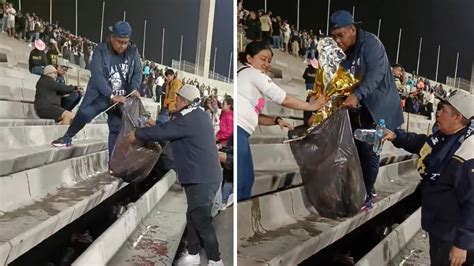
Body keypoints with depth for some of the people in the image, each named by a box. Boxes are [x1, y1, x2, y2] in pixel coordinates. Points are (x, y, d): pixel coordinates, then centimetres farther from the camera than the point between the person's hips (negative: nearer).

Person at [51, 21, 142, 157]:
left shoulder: (133, 51, -6)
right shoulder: (101, 50, -15)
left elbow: (138, 72, 1)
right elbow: (97, 75, -24)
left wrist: (134, 89, -19)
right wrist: (112, 95, -33)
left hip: (121, 98, 2)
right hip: (100, 94, -2)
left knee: (117, 129, 1)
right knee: (84, 114, -19)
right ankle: (67, 138, 10)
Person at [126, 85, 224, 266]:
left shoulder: (188, 119, -18)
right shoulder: (196, 116, 14)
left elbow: (163, 132, -18)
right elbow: (171, 130, 25)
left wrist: (137, 134, -5)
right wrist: (155, 125, 24)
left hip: (202, 179, -10)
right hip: (201, 176, 10)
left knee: (201, 220, -3)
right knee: (193, 216, 17)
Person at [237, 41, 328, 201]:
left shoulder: (249, 78, 30)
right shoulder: (253, 73, 1)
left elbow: (254, 115, 25)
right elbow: (284, 99, -2)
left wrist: (276, 121, 10)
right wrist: (311, 106, 8)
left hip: (240, 132, 10)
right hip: (236, 130, -10)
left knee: (246, 179, 9)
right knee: (239, 182, -13)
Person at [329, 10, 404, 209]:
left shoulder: (370, 43, -15)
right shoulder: (344, 53, 6)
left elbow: (376, 73, -29)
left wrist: (356, 95, -42)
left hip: (377, 107, -7)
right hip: (358, 109, 7)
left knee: (369, 151, -7)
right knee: (358, 150, 7)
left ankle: (368, 194, 7)